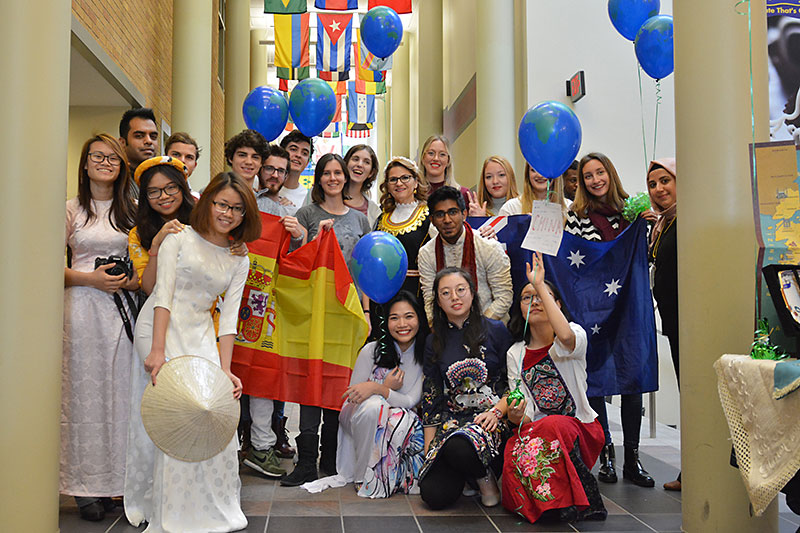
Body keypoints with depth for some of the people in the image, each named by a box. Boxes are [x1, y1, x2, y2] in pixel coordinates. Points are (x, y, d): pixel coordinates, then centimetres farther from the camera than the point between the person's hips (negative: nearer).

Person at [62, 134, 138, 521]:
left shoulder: (131, 210, 12)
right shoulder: (71, 210, 5)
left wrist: (138, 279, -1)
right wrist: (90, 278, -11)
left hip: (123, 308, 2)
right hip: (82, 308, -2)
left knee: (121, 388, 2)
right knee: (85, 391, -2)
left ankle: (118, 479, 12)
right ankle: (88, 486, 6)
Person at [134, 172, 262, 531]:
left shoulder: (239, 261, 11)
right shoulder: (179, 239, 0)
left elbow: (229, 316, 5)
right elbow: (163, 295, -8)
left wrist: (225, 368, -6)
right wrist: (158, 350, -18)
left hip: (202, 339, 4)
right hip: (166, 332, -4)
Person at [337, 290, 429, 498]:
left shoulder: (425, 356, -7)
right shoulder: (372, 351, -11)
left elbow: (411, 401, -16)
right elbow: (352, 398, -7)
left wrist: (376, 388, -32)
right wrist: (386, 388, -19)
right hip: (359, 420, -1)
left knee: (406, 421, -34)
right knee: (373, 404, -36)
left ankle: (387, 476, -9)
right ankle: (363, 477, -22)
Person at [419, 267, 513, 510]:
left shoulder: (496, 330, 4)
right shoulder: (434, 342, 12)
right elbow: (431, 397, 12)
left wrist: (497, 411, -14)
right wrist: (428, 448, 6)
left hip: (492, 417, -3)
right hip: (452, 419, 4)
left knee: (459, 447, -38)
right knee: (434, 495, -19)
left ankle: (485, 476, -4)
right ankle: (468, 471, 14)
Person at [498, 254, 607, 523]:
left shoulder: (576, 334, -1)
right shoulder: (515, 354, 8)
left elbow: (567, 337, -31)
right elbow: (524, 415, 2)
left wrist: (540, 286, -26)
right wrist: (514, 415, -23)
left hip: (581, 430, -2)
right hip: (536, 432, 2)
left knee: (553, 426, -36)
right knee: (515, 452, -31)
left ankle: (586, 496, -17)